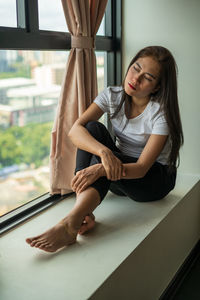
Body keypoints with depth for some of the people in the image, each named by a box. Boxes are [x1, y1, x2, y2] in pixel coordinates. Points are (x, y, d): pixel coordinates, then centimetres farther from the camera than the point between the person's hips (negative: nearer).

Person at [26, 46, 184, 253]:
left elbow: (141, 168, -27)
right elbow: (75, 130, -23)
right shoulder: (112, 96, -8)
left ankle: (70, 223, -45)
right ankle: (84, 214, -36)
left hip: (155, 179, -4)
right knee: (93, 129, -24)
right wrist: (104, 152, -42)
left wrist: (100, 169, -45)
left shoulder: (162, 111, -20)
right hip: (118, 171, 4)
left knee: (101, 162, -33)